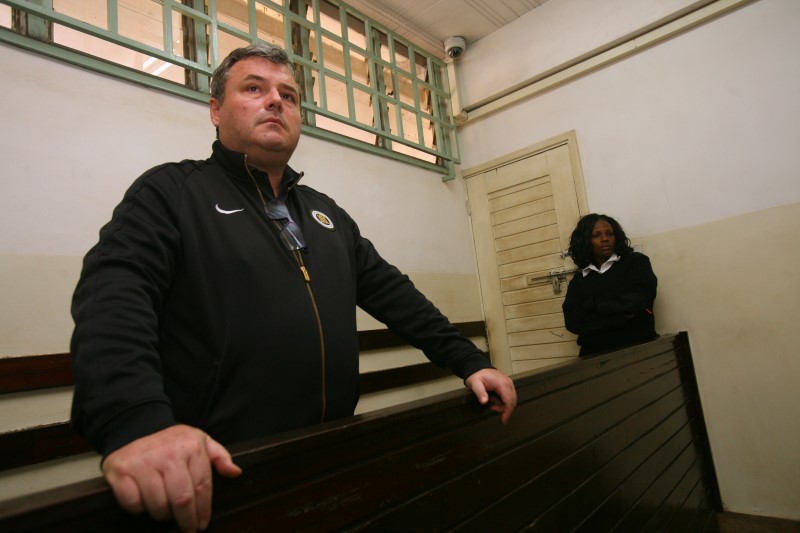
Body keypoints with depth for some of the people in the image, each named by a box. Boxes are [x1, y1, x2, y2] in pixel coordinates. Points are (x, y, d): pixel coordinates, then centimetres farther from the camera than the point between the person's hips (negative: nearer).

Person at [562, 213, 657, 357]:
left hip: (638, 349, -1)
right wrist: (620, 317, -7)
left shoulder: (636, 261, 10)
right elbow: (572, 321, 0)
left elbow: (637, 301, -7)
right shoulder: (578, 279, 14)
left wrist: (591, 304, 2)